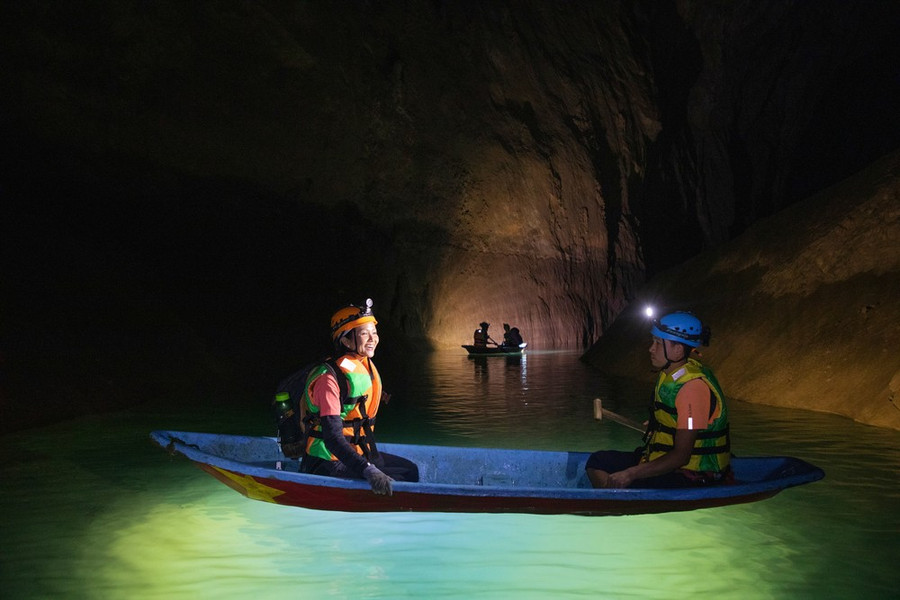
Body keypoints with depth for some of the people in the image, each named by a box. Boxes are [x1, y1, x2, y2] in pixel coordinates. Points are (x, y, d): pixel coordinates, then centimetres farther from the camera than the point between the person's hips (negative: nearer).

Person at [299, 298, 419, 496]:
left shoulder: (366, 368, 6)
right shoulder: (329, 378, -22)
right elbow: (332, 437, -31)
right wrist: (368, 471, -40)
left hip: (356, 454, 9)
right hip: (330, 464, -9)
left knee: (410, 469, 14)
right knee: (400, 480, -17)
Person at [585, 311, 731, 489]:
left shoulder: (694, 387, -24)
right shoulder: (670, 375, 5)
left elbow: (681, 456, -25)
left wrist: (630, 474, -26)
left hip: (692, 478, -10)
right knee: (598, 462, 3)